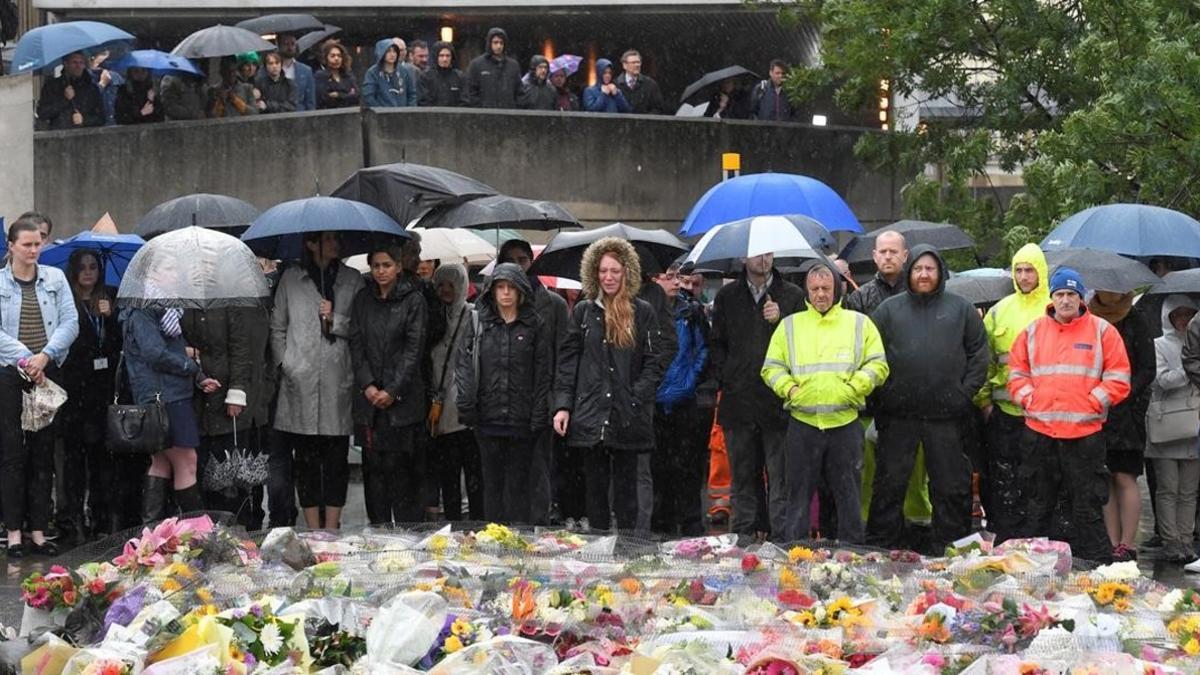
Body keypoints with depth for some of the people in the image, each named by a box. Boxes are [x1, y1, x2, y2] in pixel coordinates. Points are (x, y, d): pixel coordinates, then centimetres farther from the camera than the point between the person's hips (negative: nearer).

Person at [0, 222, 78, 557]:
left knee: (44, 452, 4)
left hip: (47, 375, 2)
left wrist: (45, 355, -11)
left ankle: (39, 532, 8)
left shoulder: (55, 278, 8)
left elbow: (70, 322, 2)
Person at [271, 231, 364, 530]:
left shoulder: (352, 280, 10)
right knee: (306, 458, 1)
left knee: (336, 458, 0)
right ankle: (313, 529, 8)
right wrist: (283, 365, 3)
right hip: (300, 382, 0)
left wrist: (335, 320, -7)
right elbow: (277, 328, 12)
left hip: (338, 379, 0)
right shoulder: (291, 279, 9)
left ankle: (331, 529, 6)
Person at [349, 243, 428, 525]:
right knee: (373, 466, 3)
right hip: (369, 397, 3)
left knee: (403, 467, -5)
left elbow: (414, 348, -5)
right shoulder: (362, 300, 11)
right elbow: (356, 344, 8)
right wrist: (367, 385, -5)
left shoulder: (413, 300, 0)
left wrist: (393, 390, -10)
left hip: (403, 398, -3)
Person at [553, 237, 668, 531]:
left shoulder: (643, 313, 5)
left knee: (626, 486, 4)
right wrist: (562, 405, -1)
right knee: (596, 485, 6)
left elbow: (654, 363, 3)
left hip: (628, 416, -1)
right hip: (591, 414, 1)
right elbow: (567, 361, 8)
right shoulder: (583, 311, 9)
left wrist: (638, 396, -11)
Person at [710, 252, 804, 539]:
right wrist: (725, 378, 4)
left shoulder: (793, 295, 6)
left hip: (778, 401, -2)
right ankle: (744, 534, 14)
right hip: (739, 401, 2)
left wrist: (780, 320, -11)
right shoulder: (727, 296, 13)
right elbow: (716, 343, 16)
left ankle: (783, 535, -3)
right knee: (743, 475, 7)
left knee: (781, 477, -5)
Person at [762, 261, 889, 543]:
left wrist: (853, 387, -9)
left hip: (845, 423, -1)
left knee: (848, 494, 4)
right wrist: (789, 389, -5)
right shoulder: (790, 325, 11)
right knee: (799, 494, 5)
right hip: (802, 423, 1)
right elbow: (771, 367, 12)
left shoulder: (859, 323, 8)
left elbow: (878, 365, 5)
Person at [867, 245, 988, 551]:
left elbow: (978, 353, 7)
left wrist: (966, 392, -2)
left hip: (946, 414, 0)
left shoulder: (961, 309, 8)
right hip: (897, 415, 0)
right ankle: (880, 547, 12)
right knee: (889, 484, 4)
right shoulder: (889, 309, 8)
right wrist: (882, 392, -3)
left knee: (951, 486, 4)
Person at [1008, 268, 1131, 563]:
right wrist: (1029, 399, 0)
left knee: (1087, 507, -1)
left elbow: (1118, 378, 1)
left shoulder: (1101, 331, 2)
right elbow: (1016, 371, 14)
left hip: (1085, 432, -3)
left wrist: (1092, 402, -8)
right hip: (1038, 431, 3)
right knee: (1038, 505, 10)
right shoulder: (1034, 331, 11)